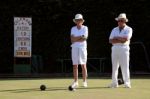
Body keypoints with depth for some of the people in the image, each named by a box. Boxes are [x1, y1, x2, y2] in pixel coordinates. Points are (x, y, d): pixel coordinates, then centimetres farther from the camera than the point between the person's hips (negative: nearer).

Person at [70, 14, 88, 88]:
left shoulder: (85, 28, 2)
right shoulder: (73, 28, 10)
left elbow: (84, 38, -11)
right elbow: (72, 39, -2)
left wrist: (75, 39, -10)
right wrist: (80, 37, -10)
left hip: (82, 47, -3)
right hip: (74, 48, 3)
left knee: (83, 65, -4)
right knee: (75, 65, 1)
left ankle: (84, 81, -1)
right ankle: (75, 82, 5)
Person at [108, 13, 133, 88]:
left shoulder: (128, 29, 2)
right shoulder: (114, 30, 14)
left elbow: (125, 39, -15)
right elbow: (111, 41, 2)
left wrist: (116, 38, -4)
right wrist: (121, 40, -10)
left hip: (124, 49, -4)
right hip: (115, 49, 5)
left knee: (125, 66, -7)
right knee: (114, 66, 5)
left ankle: (127, 83, -5)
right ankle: (114, 83, 9)